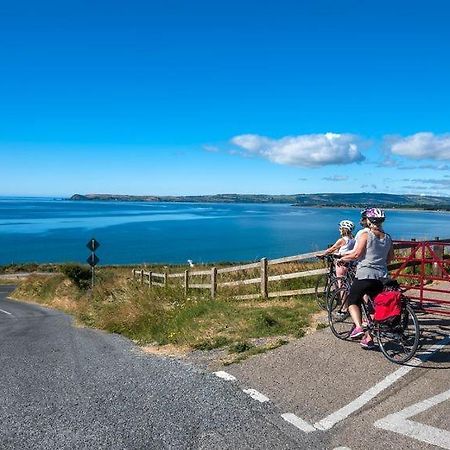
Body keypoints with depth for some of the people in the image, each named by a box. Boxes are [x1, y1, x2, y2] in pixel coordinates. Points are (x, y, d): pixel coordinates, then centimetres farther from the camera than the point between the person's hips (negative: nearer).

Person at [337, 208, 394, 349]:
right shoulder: (387, 238, 10)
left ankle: (358, 327, -10)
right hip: (381, 277, 6)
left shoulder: (365, 234, -7)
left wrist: (342, 259, 0)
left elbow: (356, 254, -15)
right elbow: (389, 259, 13)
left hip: (365, 275, -6)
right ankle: (369, 338, 17)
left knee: (353, 301, 11)